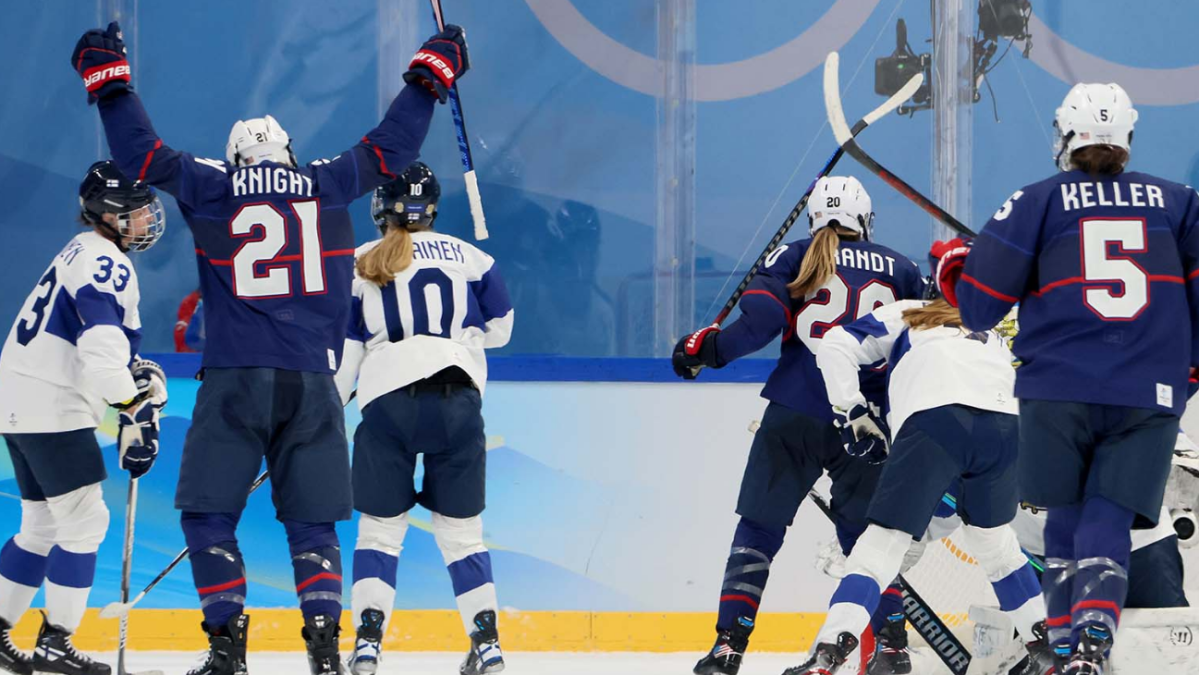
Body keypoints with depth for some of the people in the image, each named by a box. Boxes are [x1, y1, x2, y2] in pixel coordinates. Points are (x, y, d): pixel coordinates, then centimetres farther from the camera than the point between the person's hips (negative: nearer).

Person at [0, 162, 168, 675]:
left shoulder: (85, 254, 18)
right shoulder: (103, 263, -16)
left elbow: (104, 343, 22)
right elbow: (102, 348, -27)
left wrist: (140, 375, 8)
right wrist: (133, 409, -24)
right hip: (50, 410, -11)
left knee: (43, 525, 17)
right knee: (85, 520, -8)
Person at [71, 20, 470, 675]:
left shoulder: (211, 187, 4)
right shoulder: (330, 185, 9)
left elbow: (143, 153, 5)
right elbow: (390, 147, 18)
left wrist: (109, 82, 16)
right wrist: (430, 75, 30)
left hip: (235, 381, -2)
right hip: (312, 384, 3)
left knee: (209, 514, 3)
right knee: (312, 520, 10)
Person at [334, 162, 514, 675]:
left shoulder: (359, 267, 9)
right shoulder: (466, 257, 12)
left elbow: (341, 352, 7)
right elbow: (499, 328, 18)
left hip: (387, 401, -1)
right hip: (458, 395, 1)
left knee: (380, 526, 9)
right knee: (460, 528, 10)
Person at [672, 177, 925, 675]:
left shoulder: (796, 257, 6)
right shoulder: (900, 271, 13)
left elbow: (761, 318, -9)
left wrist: (709, 347, -2)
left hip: (796, 415, -2)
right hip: (866, 423, 2)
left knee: (760, 526, 5)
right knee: (867, 533, 17)